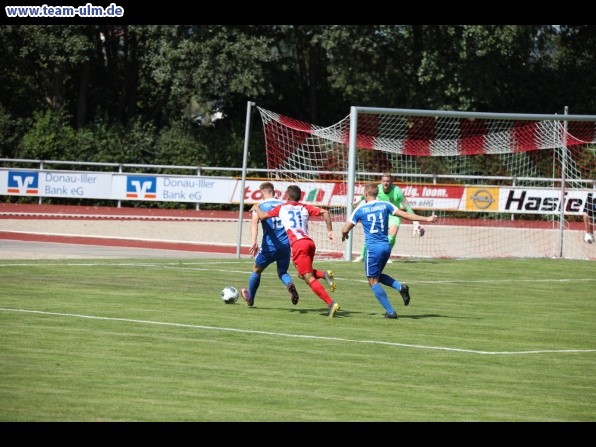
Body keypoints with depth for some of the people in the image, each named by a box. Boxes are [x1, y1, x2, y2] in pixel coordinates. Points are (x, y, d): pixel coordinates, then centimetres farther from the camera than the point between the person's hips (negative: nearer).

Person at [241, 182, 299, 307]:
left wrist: (253, 242, -26)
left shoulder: (259, 206, 0)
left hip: (269, 246, -2)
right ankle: (290, 284, -16)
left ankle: (250, 298, 37)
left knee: (256, 271, 21)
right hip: (285, 244, 2)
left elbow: (254, 223, -16)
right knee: (282, 272, 19)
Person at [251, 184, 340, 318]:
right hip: (310, 242, 5)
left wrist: (256, 208, 35)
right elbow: (324, 212, 8)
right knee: (303, 274, 24)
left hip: (298, 244, -5)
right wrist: (330, 231, 10)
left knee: (309, 278, -8)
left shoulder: (281, 208, 15)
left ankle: (330, 303, -22)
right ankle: (325, 274, -5)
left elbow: (263, 216, 14)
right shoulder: (305, 208, 21)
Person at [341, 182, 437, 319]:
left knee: (373, 281, 5)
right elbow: (405, 214, 3)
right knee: (377, 275, 24)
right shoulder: (385, 205, 5)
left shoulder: (360, 210, -3)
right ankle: (400, 286, -1)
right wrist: (426, 219, 9)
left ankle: (390, 311, -2)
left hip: (373, 248, -5)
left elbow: (345, 229, -2)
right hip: (386, 246, 5)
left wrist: (344, 235, 23)